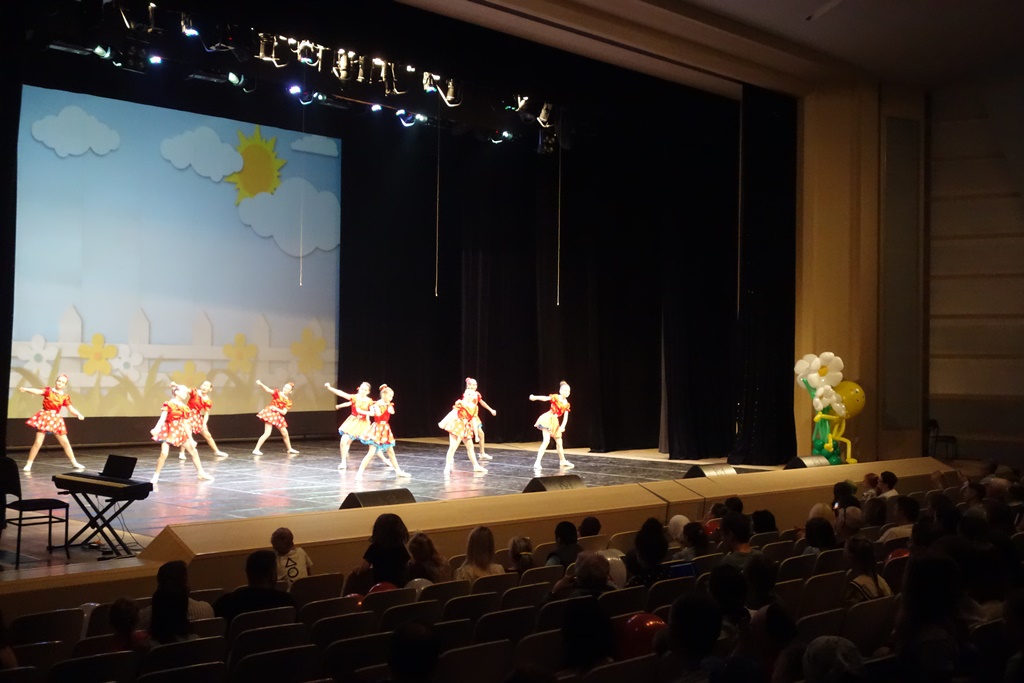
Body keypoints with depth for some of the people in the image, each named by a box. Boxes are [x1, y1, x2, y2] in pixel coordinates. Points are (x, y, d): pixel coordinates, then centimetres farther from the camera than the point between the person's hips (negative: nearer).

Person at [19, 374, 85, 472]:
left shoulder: (65, 397, 5)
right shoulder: (48, 390, -3)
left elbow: (71, 409, 5)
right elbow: (38, 391, -20)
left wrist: (78, 414, -16)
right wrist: (26, 389, -39)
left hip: (56, 420, 4)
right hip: (44, 418, -3)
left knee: (65, 442, 10)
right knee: (38, 442, -9)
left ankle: (74, 463, 23)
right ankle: (28, 464, 1)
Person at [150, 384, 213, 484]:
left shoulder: (184, 408, 6)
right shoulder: (168, 404, -9)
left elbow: (186, 424, 11)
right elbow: (162, 418, -20)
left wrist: (191, 439, 10)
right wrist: (157, 428, -37)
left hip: (180, 432, 6)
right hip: (168, 431, -6)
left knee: (194, 451, 6)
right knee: (164, 453, -21)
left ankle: (201, 473, 20)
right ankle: (156, 475, -5)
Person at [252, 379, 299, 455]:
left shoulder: (288, 402, 6)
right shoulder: (277, 393, -6)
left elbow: (284, 412, -2)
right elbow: (267, 389, -22)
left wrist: (277, 409, -20)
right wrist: (261, 384, -39)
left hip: (278, 416, 6)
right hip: (270, 413, -6)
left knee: (285, 433, 14)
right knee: (267, 433, -18)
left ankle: (290, 449, 33)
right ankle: (256, 450, -15)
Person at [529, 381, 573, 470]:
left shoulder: (566, 404, 7)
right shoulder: (555, 397, -9)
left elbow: (565, 417, 4)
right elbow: (545, 398, -23)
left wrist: (562, 426, -14)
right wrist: (535, 397, -40)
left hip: (555, 422, 7)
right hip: (548, 419, -7)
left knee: (559, 442, 17)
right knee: (546, 441, -19)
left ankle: (563, 461, 37)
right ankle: (537, 463, -18)